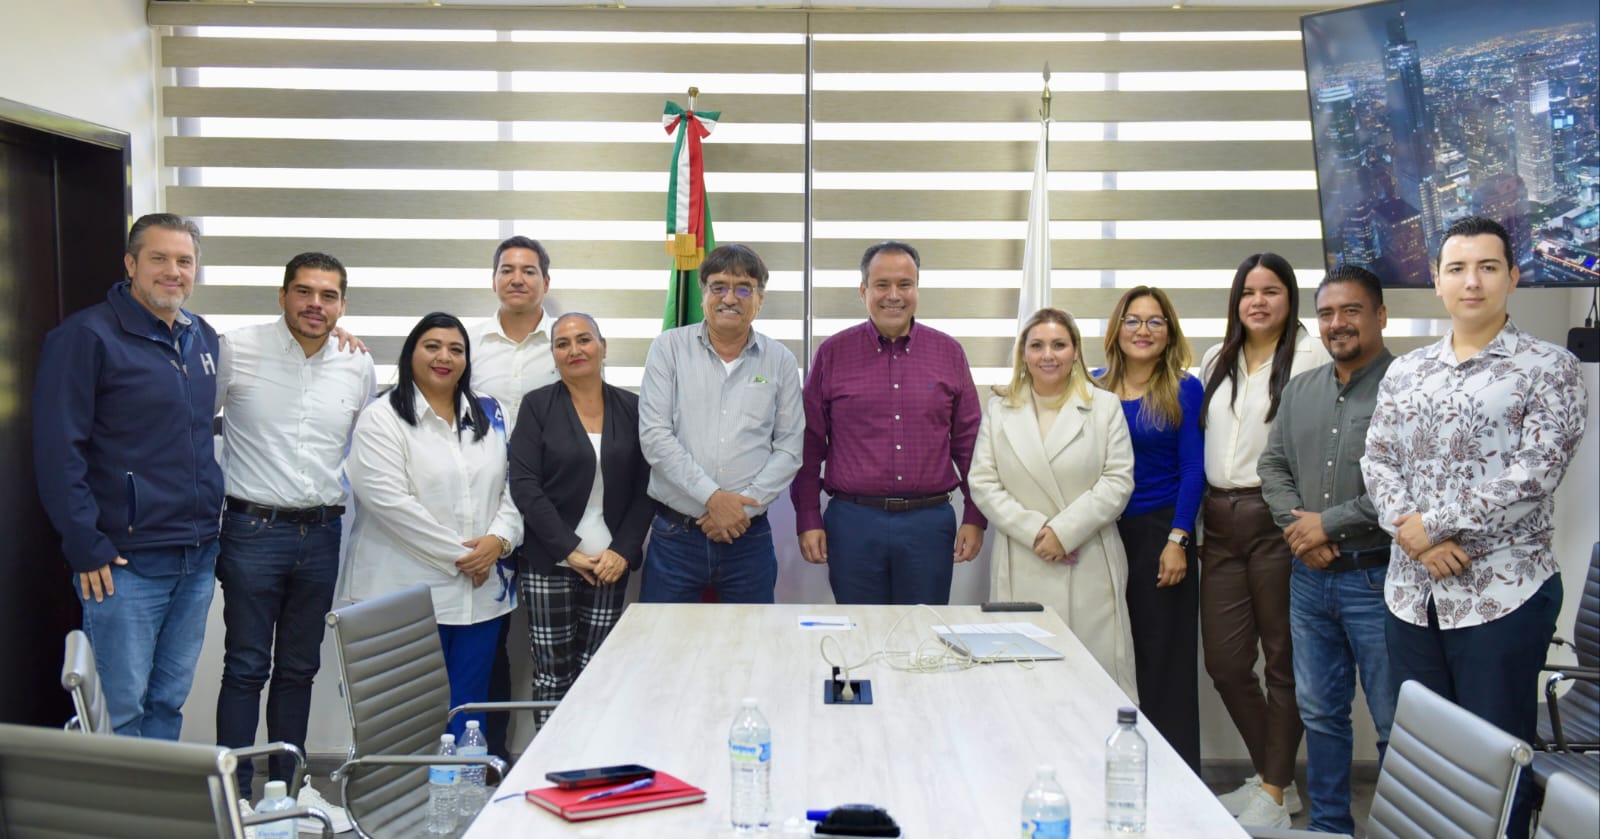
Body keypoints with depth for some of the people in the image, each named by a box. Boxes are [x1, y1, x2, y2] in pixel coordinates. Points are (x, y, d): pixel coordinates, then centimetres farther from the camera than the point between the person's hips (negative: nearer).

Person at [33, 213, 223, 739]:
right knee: (120, 710, -1)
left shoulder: (203, 338, 11)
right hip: (126, 560, -6)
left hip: (198, 557, 7)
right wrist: (86, 547, -16)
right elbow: (58, 449, -13)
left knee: (169, 701, 15)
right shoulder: (87, 336, -9)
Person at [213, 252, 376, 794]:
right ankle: (233, 791, 10)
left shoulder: (359, 367, 4)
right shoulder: (237, 350, -5)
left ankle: (285, 787, 24)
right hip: (253, 530, -4)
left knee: (299, 669, 12)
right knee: (246, 668, 0)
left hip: (323, 535, 4)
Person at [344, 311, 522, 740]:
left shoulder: (491, 415, 13)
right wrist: (457, 556, -13)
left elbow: (513, 486, 11)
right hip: (408, 591, -4)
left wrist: (499, 538, -9)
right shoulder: (382, 419, -3)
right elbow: (389, 500, -13)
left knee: (469, 713, 10)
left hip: (482, 590, 5)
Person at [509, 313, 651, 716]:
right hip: (550, 563, -2)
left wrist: (624, 550, -6)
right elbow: (524, 486, -5)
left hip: (611, 563, 2)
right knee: (553, 675, -1)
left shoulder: (631, 408, 8)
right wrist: (569, 550, -12)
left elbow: (644, 487, 6)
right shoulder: (537, 406, 2)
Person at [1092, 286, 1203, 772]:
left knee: (1164, 659, 2)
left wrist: (1177, 541, -10)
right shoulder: (1095, 387, 8)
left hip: (1159, 531, -3)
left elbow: (1192, 470, -3)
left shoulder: (1184, 390, -1)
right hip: (1103, 533, 3)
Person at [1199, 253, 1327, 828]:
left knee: (1283, 657, 4)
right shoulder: (1217, 360, 15)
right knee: (1224, 661, 7)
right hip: (1220, 522, 6)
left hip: (1276, 520, -6)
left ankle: (1275, 791, 14)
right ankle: (1272, 775, 25)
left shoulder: (1309, 356, -5)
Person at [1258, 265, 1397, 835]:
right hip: (1309, 576, 6)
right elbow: (1273, 465, 13)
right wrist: (1296, 527, -5)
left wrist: (1328, 523, -14)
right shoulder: (1299, 390, 11)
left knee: (1395, 722, 2)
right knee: (1319, 712, 15)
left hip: (1377, 579, -6)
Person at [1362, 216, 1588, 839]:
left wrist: (1434, 524, -13)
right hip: (1411, 591, 5)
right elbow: (1377, 460, 6)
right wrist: (1412, 535, -11)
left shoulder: (1548, 368, -4)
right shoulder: (1404, 373, 11)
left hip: (1502, 593, -4)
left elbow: (1534, 475, -13)